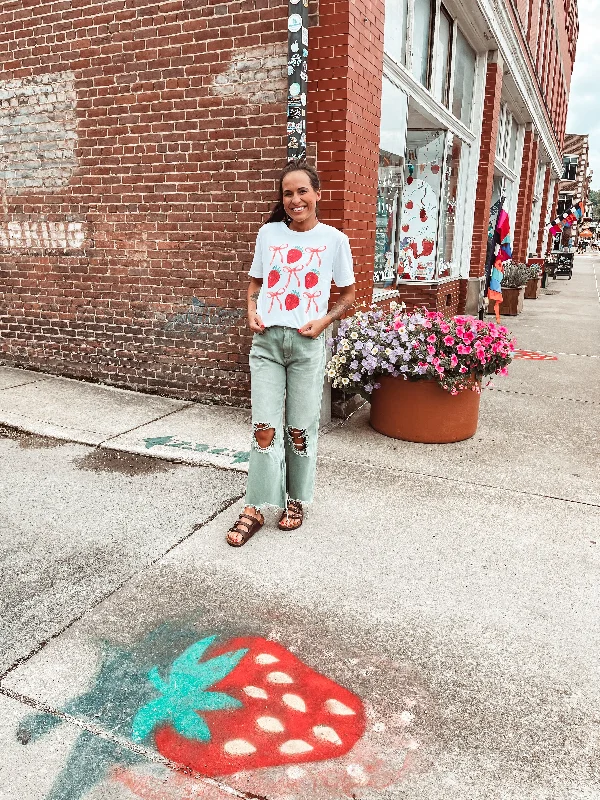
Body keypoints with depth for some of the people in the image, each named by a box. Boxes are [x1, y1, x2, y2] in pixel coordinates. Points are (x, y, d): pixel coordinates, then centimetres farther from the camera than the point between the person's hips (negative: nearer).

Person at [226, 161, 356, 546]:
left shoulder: (334, 239, 1)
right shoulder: (269, 233, 7)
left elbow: (349, 293, 8)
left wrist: (324, 321, -7)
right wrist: (252, 311, -2)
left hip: (308, 343, -1)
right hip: (267, 340, 2)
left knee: (301, 429, 7)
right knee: (265, 428, 1)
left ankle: (296, 500, 26)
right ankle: (255, 509, 10)